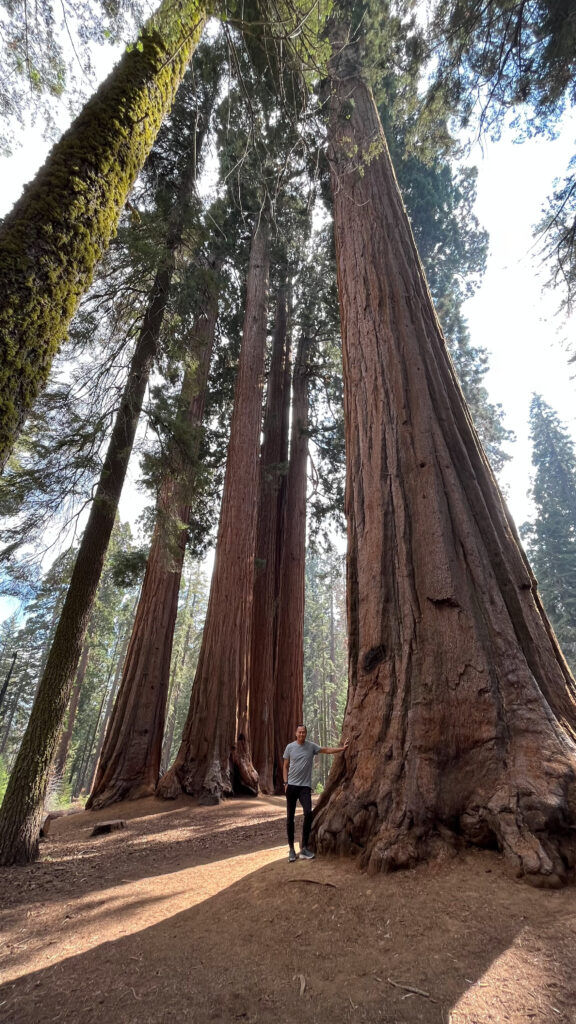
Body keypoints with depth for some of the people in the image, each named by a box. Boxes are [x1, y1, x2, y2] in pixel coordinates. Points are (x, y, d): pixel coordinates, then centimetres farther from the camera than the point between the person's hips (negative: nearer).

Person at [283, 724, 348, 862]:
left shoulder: (311, 746, 1)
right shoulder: (290, 747, -2)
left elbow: (327, 750, 3)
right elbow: (286, 766, 5)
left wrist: (342, 748, -6)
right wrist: (285, 783, -2)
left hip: (305, 786, 1)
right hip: (291, 786, 0)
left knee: (308, 813, -14)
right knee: (290, 817, 4)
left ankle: (304, 847, 0)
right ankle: (291, 848, 17)